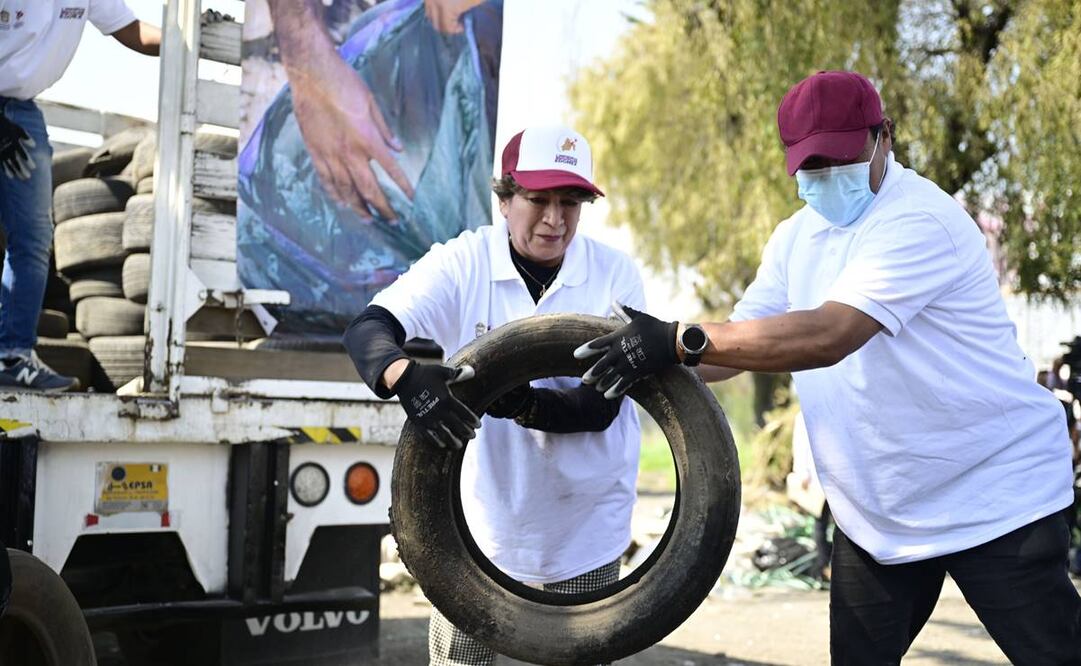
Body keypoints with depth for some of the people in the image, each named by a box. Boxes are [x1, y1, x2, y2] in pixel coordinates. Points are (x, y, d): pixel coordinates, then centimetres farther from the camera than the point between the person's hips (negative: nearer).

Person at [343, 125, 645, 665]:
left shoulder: (615, 275, -9)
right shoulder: (464, 263, -9)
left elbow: (600, 408, -15)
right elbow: (366, 329, -20)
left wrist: (522, 404, -35)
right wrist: (408, 378, -42)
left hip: (585, 524, 0)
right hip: (483, 515, 0)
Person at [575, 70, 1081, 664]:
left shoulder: (919, 219, -21)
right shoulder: (796, 237, 6)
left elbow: (827, 336, -33)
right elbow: (741, 341, 5)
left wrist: (680, 340, -36)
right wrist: (648, 360, -12)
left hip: (997, 501, -7)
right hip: (874, 515, 7)